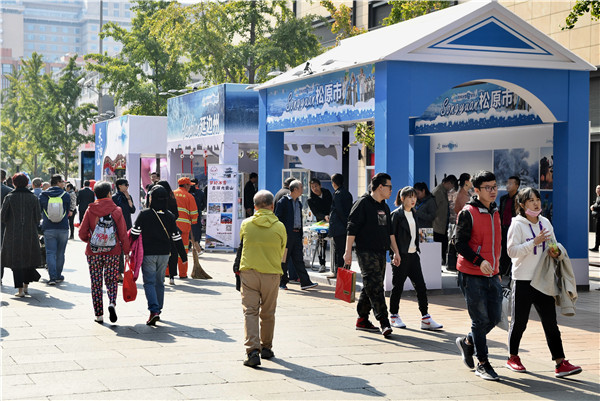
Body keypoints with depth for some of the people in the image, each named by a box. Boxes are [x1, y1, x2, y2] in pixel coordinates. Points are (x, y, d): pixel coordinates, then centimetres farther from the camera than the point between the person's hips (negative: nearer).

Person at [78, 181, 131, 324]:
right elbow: (123, 233, -3)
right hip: (113, 252, 0)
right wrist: (126, 251, 6)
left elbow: (82, 233, -1)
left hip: (93, 252, 0)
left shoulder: (90, 210, -3)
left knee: (96, 283, 9)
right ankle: (112, 303, -14)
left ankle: (98, 314, 10)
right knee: (112, 280, 12)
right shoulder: (117, 210, -4)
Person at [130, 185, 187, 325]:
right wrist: (183, 256, 12)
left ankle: (154, 310, -18)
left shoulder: (144, 214, -10)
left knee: (149, 282, -2)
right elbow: (177, 238, 4)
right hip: (164, 254, 4)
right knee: (160, 282, 16)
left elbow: (134, 234, -9)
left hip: (148, 254, -4)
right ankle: (158, 310, 24)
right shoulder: (170, 216, 1)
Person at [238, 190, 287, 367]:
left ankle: (253, 350, -15)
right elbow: (282, 253, 7)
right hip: (271, 273, 0)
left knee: (250, 312, -1)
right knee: (268, 313, 15)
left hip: (249, 272, 0)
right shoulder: (279, 226, -5)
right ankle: (266, 348, 27)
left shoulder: (246, 224, -2)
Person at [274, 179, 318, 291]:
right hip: (286, 234, -7)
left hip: (296, 234, 7)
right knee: (284, 259, 2)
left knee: (299, 259, 4)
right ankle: (282, 282, 12)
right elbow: (278, 218, -10)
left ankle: (305, 282, 0)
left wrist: (300, 235, 17)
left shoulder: (299, 203, 17)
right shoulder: (283, 201, -6)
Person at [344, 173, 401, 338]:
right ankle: (384, 322, -18)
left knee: (371, 287, 10)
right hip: (366, 252, -8)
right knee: (375, 287, -13)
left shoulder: (384, 207, 18)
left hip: (381, 253, 8)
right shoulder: (363, 203, -8)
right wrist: (348, 251, -17)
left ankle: (362, 320, 18)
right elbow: (352, 228, -11)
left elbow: (390, 231, 25)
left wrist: (396, 252, 20)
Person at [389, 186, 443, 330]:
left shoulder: (413, 214, 14)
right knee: (398, 287, 3)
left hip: (413, 255, 7)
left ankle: (426, 319, 2)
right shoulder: (396, 215, -8)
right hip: (401, 256, -7)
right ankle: (394, 316, 17)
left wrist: (416, 249, 16)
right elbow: (392, 236, -11)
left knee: (421, 286, 1)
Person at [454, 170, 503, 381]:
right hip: (472, 275, -7)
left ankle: (467, 342, 31)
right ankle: (483, 364, 9)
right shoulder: (468, 213, -10)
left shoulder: (495, 212, 13)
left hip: (492, 275, 7)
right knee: (480, 320, -2)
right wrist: (479, 261, -25)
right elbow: (460, 243, -14)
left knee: (494, 317, 7)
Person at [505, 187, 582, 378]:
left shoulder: (545, 223, 10)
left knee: (551, 323, 1)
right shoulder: (517, 225, -8)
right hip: (523, 281, -5)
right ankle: (513, 357, 23)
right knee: (519, 322, 5)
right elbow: (512, 251, -17)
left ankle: (560, 363, 0)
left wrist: (556, 253, -3)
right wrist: (534, 242, -25)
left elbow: (554, 246, 20)